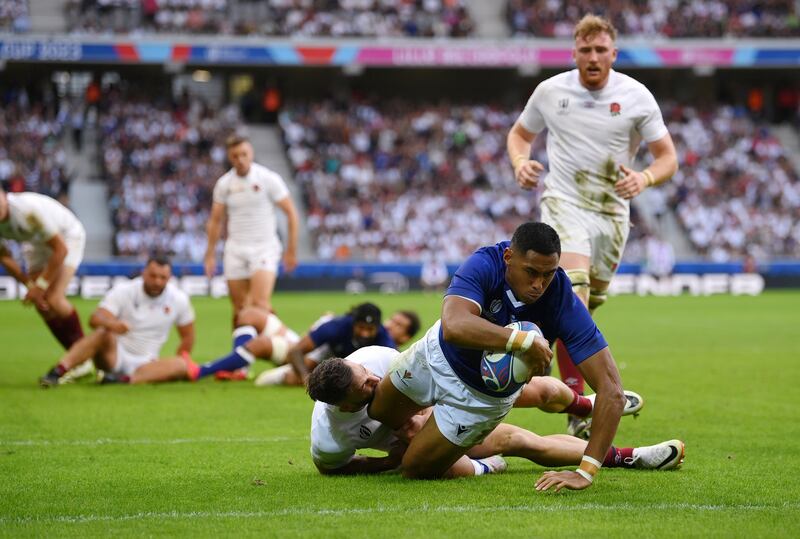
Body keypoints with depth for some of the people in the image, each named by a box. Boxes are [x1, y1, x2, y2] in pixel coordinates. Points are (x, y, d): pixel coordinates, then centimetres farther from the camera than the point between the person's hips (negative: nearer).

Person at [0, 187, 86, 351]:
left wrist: (41, 285, -25)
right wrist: (30, 285, -9)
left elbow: (61, 249, -30)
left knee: (54, 300, -22)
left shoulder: (29, 208, -39)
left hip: (66, 236, -6)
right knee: (41, 306, -4)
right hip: (35, 243, 6)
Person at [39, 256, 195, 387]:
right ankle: (57, 372, -48)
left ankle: (124, 380, -45)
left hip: (145, 364, 3)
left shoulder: (179, 299, -1)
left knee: (181, 365, -28)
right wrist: (110, 324, -46)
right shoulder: (123, 291, -8)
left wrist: (172, 370, 2)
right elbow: (95, 319, -23)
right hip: (115, 356, -3)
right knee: (104, 333, -35)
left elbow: (188, 337, 10)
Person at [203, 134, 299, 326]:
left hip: (264, 247, -3)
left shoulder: (268, 179, -7)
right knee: (239, 309, 4)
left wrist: (291, 251, -5)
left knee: (260, 303, -20)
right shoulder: (224, 184, 4)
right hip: (235, 250, 4)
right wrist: (210, 254, 9)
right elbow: (215, 220, 14)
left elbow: (291, 213, -3)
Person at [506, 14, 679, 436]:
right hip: (563, 200, -2)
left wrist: (645, 177, -20)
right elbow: (520, 134, 16)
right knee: (574, 294, -24)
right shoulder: (550, 91, -1)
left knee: (587, 306, 11)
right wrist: (520, 163, -6)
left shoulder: (636, 97, -3)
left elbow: (668, 157, 1)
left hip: (612, 210, 2)